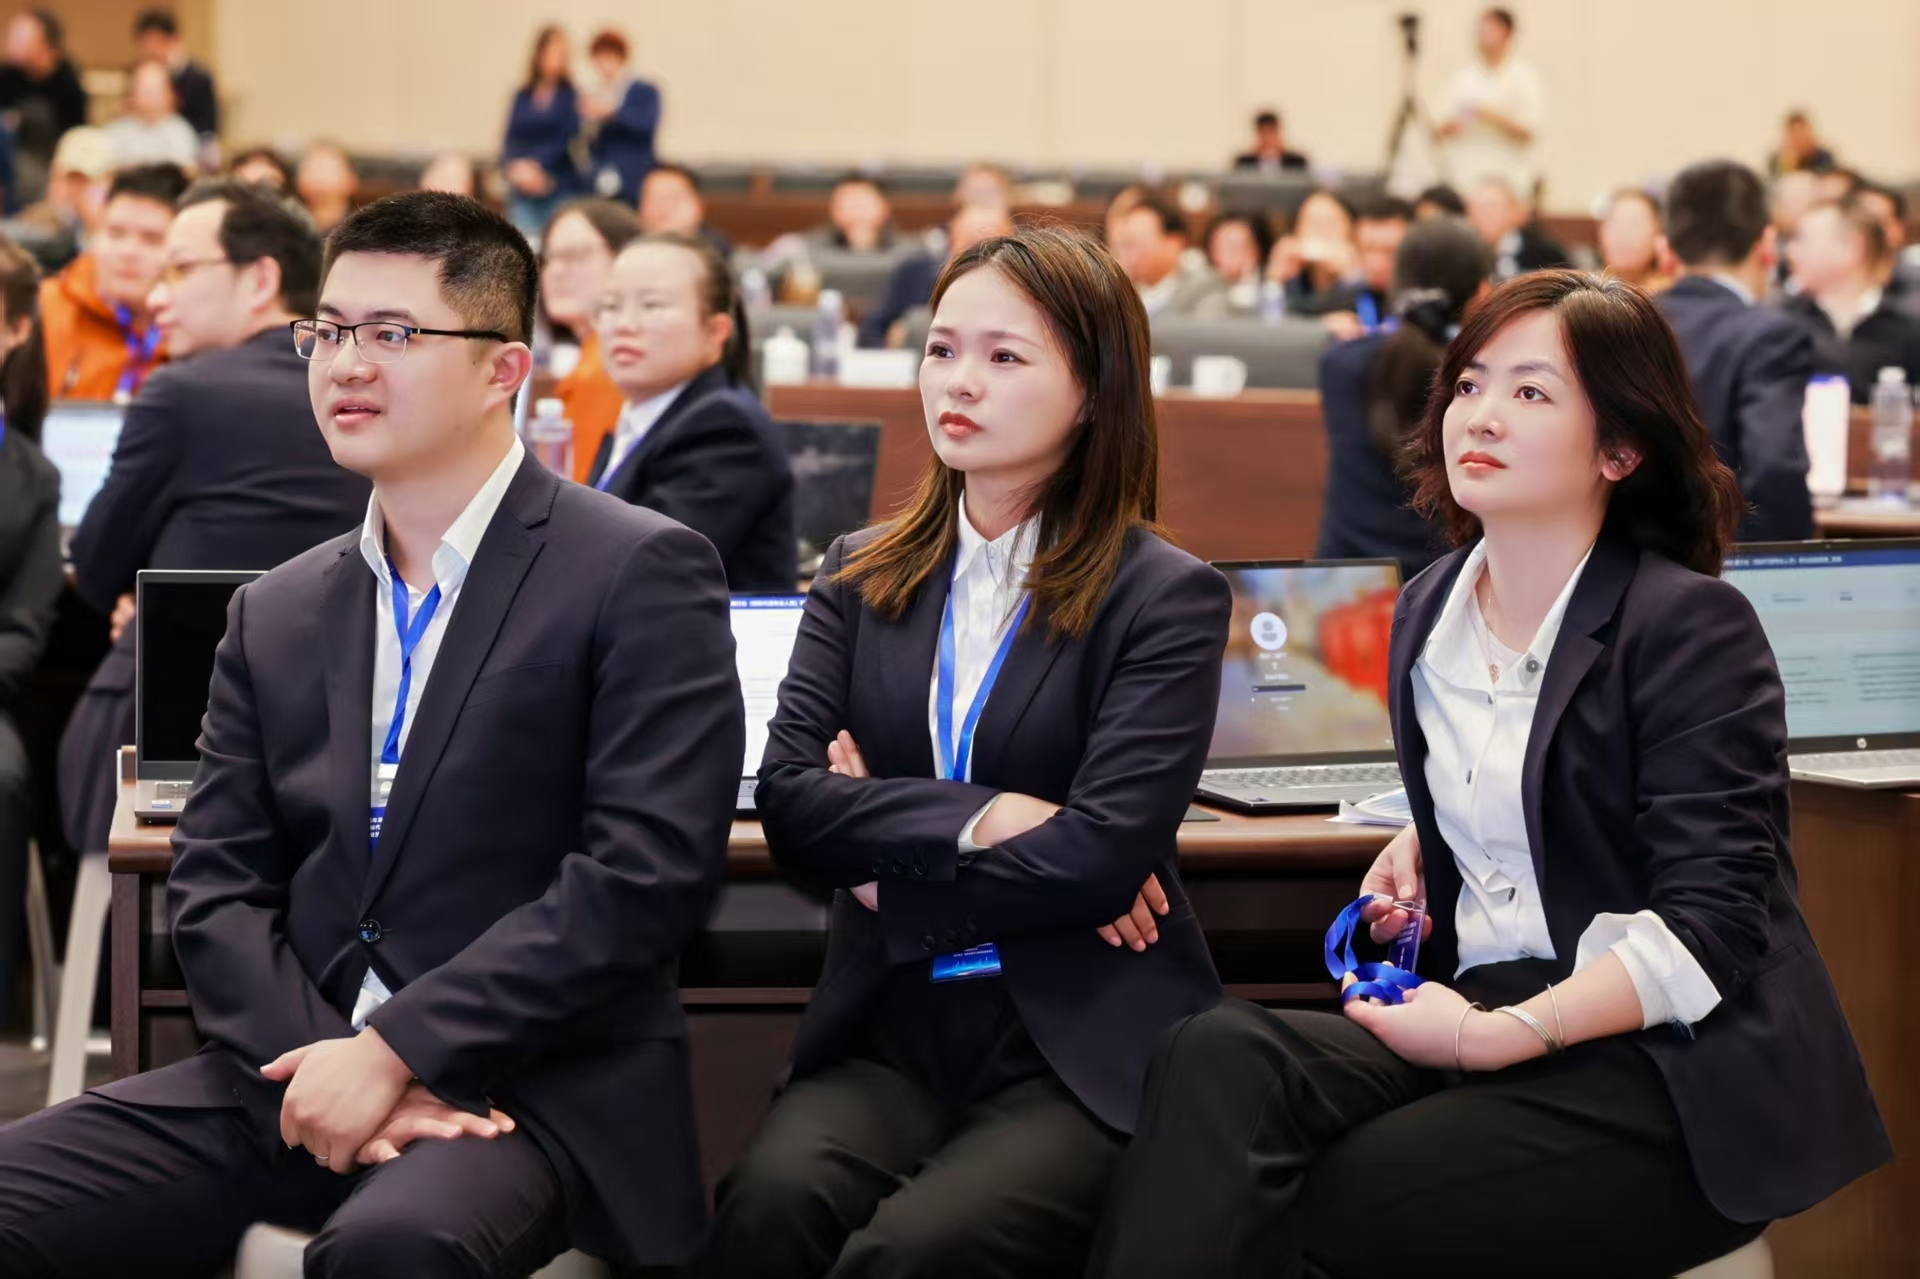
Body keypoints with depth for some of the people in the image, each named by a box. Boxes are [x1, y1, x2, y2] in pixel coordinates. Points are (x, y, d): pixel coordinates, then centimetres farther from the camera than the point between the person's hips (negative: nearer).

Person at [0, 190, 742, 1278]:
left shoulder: (642, 576, -2)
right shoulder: (277, 615, 16)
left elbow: (647, 871, -12)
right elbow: (215, 888, 10)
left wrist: (394, 1050, -16)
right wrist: (323, 1059, -11)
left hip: (538, 1093, -5)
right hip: (295, 1070, 5)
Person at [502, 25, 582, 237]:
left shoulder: (571, 94, -2)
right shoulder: (522, 96, 10)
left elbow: (567, 140, -8)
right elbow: (510, 140, 9)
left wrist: (536, 165, -13)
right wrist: (515, 167, -9)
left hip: (560, 189, -3)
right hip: (523, 190, 3)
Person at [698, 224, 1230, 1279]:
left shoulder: (1165, 598, -1)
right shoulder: (860, 575, 13)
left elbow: (1100, 855, -12)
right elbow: (787, 799, 0)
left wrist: (889, 863, -2)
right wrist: (978, 821, -11)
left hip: (1083, 1045, -3)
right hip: (889, 1029, 3)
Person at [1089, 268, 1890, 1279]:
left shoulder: (1691, 626, -7)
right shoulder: (1428, 610, 14)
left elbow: (1712, 925, -15)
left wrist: (1492, 1038, -21)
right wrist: (1419, 850, 12)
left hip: (1669, 1061, -6)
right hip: (1481, 1015, 6)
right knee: (1221, 1057, -26)